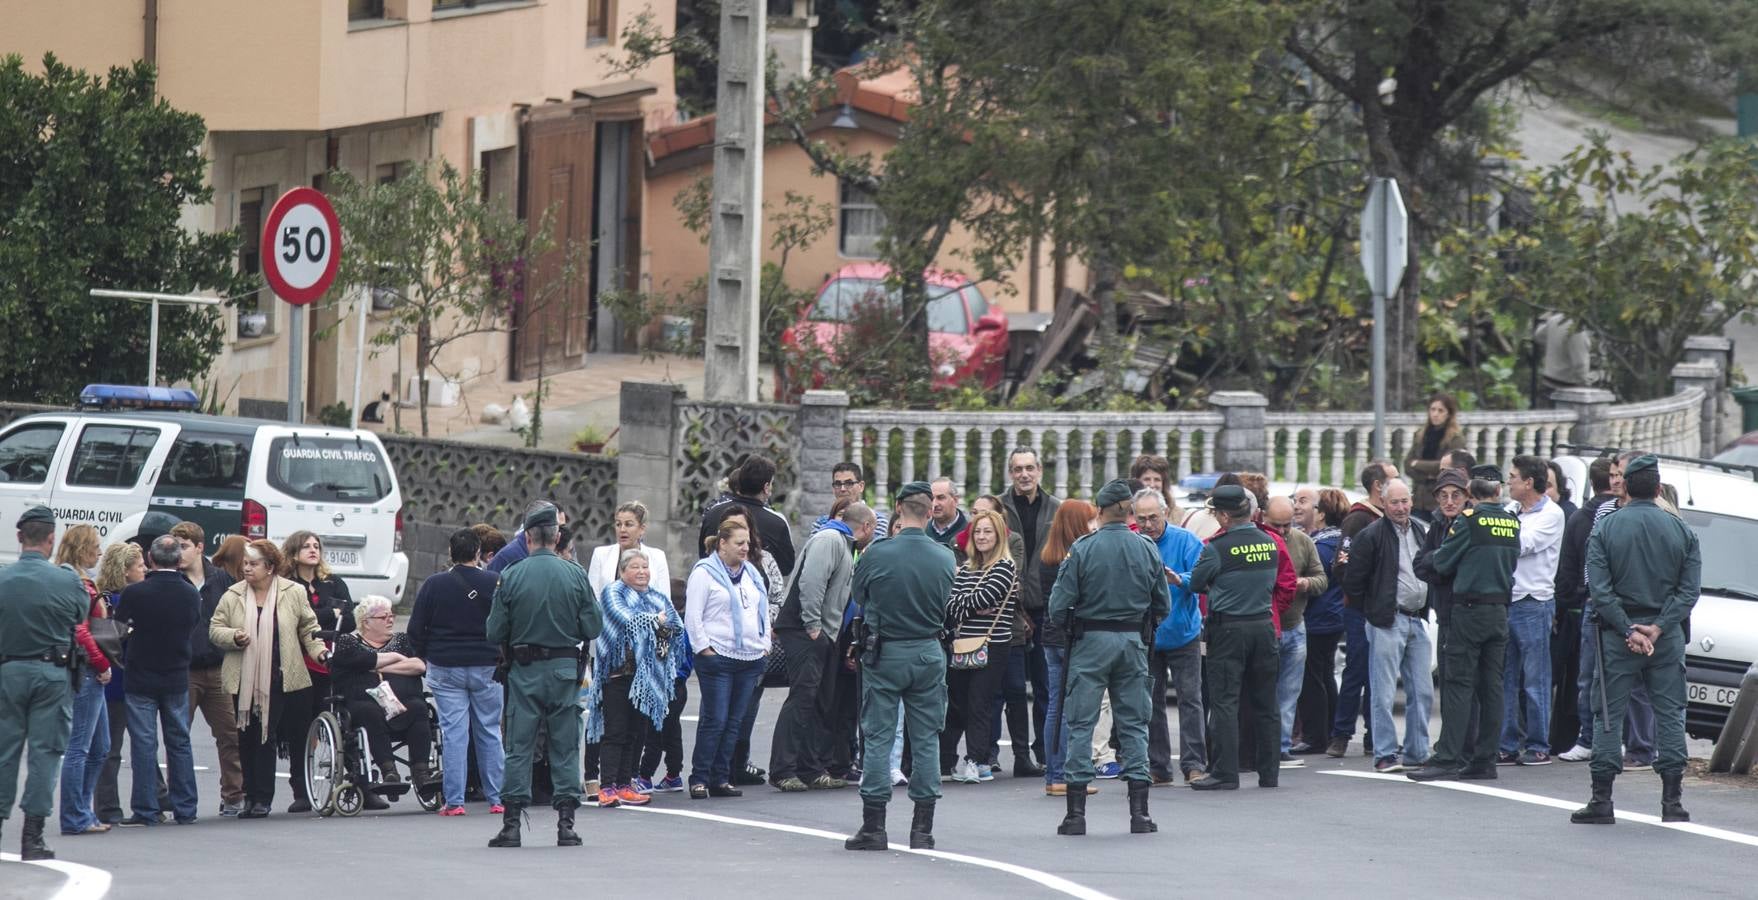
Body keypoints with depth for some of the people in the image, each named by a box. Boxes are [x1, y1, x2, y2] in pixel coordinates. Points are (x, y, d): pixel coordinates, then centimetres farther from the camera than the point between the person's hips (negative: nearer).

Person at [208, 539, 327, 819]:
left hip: (278, 679, -2)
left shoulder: (293, 593, 4)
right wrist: (234, 637, -11)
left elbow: (308, 628, 12)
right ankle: (251, 795, 12)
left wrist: (318, 650, -2)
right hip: (243, 680, 2)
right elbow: (215, 629, 8)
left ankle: (262, 798, -1)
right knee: (247, 738, 4)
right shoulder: (232, 596, 6)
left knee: (267, 736, -4)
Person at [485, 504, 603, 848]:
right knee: (565, 747, 8)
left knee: (518, 746, 4)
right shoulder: (575, 575, -6)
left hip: (524, 671, -1)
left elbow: (495, 633, -5)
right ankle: (566, 822, 4)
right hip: (564, 669, 1)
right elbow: (593, 627, -3)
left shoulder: (511, 577, -8)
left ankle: (512, 824, 2)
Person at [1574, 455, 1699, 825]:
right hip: (1667, 640, 1)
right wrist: (1657, 628, -10)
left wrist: (1629, 630, -9)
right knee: (1670, 714, 6)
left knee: (1608, 715, 4)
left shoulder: (1604, 529, -3)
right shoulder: (1681, 531, 2)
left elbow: (1600, 588, -9)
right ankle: (1672, 800, 3)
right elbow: (1689, 589, -4)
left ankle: (1601, 800, 2)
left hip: (1617, 636, -1)